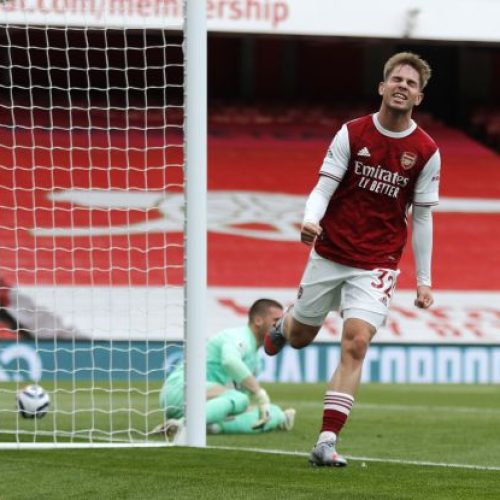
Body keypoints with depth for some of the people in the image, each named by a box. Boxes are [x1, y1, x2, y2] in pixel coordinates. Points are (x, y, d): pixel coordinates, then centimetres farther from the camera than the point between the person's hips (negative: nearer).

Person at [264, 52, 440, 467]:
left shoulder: (426, 152, -3)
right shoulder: (352, 133, -4)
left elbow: (422, 217, 2)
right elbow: (324, 187, -6)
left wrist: (424, 280, 0)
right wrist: (311, 219, -28)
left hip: (377, 265, -1)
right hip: (330, 253, 1)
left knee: (355, 344, -16)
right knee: (300, 337, 14)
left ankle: (327, 442, -15)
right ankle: (283, 325, 54)